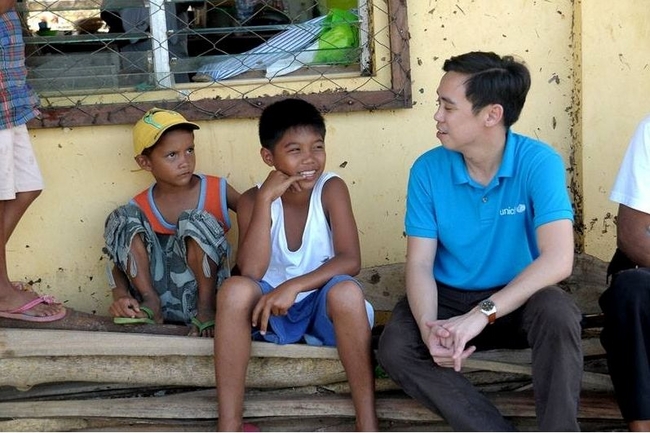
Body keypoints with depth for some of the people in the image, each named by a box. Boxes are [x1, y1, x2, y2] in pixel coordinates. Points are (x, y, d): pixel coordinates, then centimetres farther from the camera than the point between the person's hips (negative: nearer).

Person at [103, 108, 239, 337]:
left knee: (197, 222, -27)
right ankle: (150, 303, -13)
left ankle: (206, 308, -15)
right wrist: (120, 295, -17)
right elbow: (121, 259, 4)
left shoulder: (217, 190, -1)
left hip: (201, 291, -2)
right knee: (122, 218, -10)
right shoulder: (140, 208, 3)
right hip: (162, 299, 2)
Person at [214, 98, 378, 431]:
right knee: (235, 289, -30)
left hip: (323, 305, -1)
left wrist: (294, 285, -33)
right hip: (271, 310, 1)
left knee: (347, 291, -35)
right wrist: (266, 200, -25)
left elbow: (350, 260, -21)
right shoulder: (254, 199, -8)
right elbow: (250, 272, -22)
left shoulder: (331, 189, -11)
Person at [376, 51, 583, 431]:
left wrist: (482, 314, -38)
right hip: (450, 298, 3)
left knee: (558, 314, -35)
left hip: (518, 300, -2)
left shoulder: (539, 162, -18)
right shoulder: (428, 170, -9)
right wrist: (429, 329, -31)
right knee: (395, 349, -26)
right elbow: (420, 264, -10)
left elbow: (558, 259, -29)